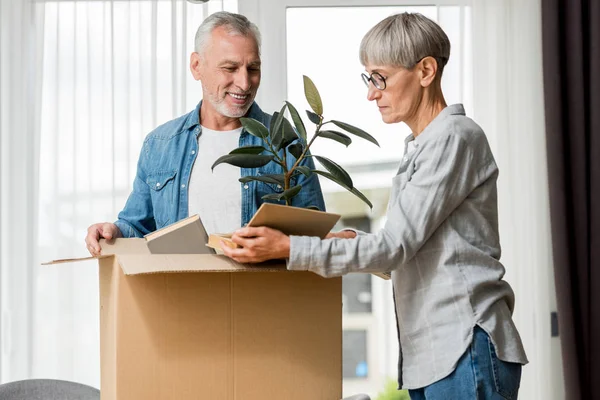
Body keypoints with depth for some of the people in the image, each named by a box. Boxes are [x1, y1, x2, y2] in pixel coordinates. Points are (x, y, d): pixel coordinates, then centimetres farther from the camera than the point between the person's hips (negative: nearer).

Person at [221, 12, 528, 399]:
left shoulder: (455, 137, -10)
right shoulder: (420, 148, 20)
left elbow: (395, 246, -15)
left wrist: (288, 248, -17)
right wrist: (352, 239, 5)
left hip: (466, 351, -9)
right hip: (430, 353, 9)